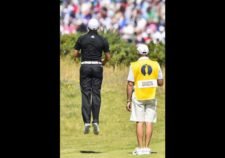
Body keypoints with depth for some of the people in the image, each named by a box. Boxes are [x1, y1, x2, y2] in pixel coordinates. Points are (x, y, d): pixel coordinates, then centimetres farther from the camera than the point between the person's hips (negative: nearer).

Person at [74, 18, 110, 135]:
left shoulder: (81, 39, -2)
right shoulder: (102, 40, -2)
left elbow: (75, 54, 2)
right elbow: (108, 57, 2)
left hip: (85, 67, 0)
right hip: (97, 67, 0)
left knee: (85, 94, 1)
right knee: (96, 94, 4)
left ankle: (87, 122, -7)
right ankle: (96, 121, -6)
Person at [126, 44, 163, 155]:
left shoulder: (134, 66, -7)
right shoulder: (155, 65, 0)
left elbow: (130, 85, -8)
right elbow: (160, 83, 4)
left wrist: (128, 101, -3)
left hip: (138, 97, -2)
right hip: (151, 97, 2)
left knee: (139, 122, 1)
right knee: (149, 122, 3)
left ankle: (140, 148, -2)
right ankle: (146, 147, 0)